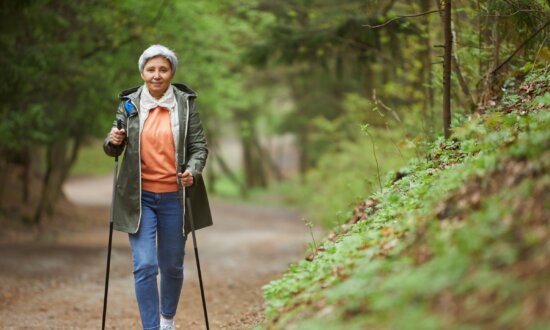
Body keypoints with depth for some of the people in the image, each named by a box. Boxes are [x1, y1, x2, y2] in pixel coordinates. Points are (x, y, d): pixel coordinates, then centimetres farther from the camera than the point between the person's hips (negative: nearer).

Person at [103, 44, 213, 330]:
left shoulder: (185, 103, -1)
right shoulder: (129, 104, 2)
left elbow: (199, 146, -1)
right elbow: (113, 149, 8)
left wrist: (192, 171, -21)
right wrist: (113, 142, -16)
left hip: (174, 197, 0)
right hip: (139, 197, 0)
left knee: (172, 266, 12)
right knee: (144, 266, -11)